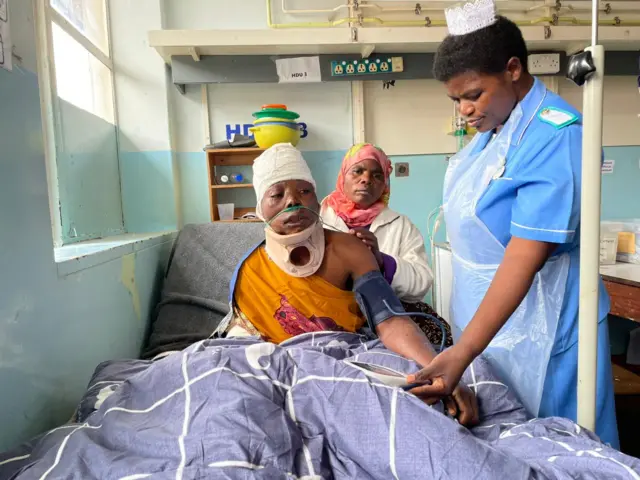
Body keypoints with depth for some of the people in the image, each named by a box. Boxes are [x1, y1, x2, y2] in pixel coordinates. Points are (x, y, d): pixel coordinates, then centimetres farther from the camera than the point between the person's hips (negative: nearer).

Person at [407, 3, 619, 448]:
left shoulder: (556, 136, -21)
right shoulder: (492, 126, 5)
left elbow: (526, 258, -28)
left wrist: (463, 351, -33)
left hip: (534, 324, -8)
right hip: (487, 312, 8)